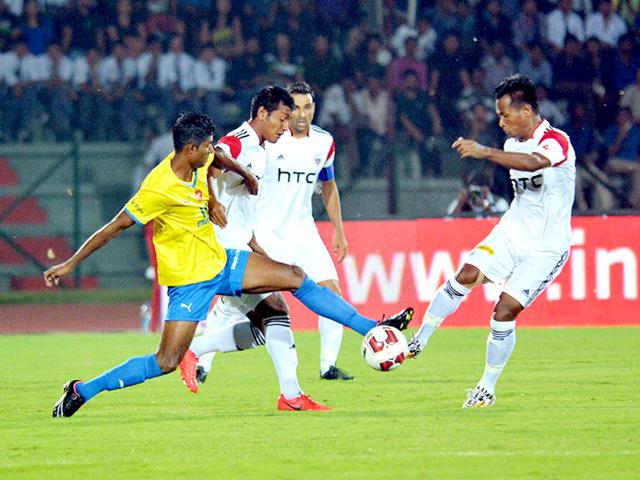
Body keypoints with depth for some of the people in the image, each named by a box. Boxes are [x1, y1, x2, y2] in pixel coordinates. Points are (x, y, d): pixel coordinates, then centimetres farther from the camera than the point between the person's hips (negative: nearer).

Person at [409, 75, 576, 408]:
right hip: (511, 232, 6)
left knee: (505, 312, -11)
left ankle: (488, 389, 4)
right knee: (466, 276, -17)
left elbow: (534, 162, -44)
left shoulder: (556, 141, -20)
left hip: (546, 248, -6)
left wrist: (485, 152, -53)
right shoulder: (513, 143, 6)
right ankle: (418, 341, -8)